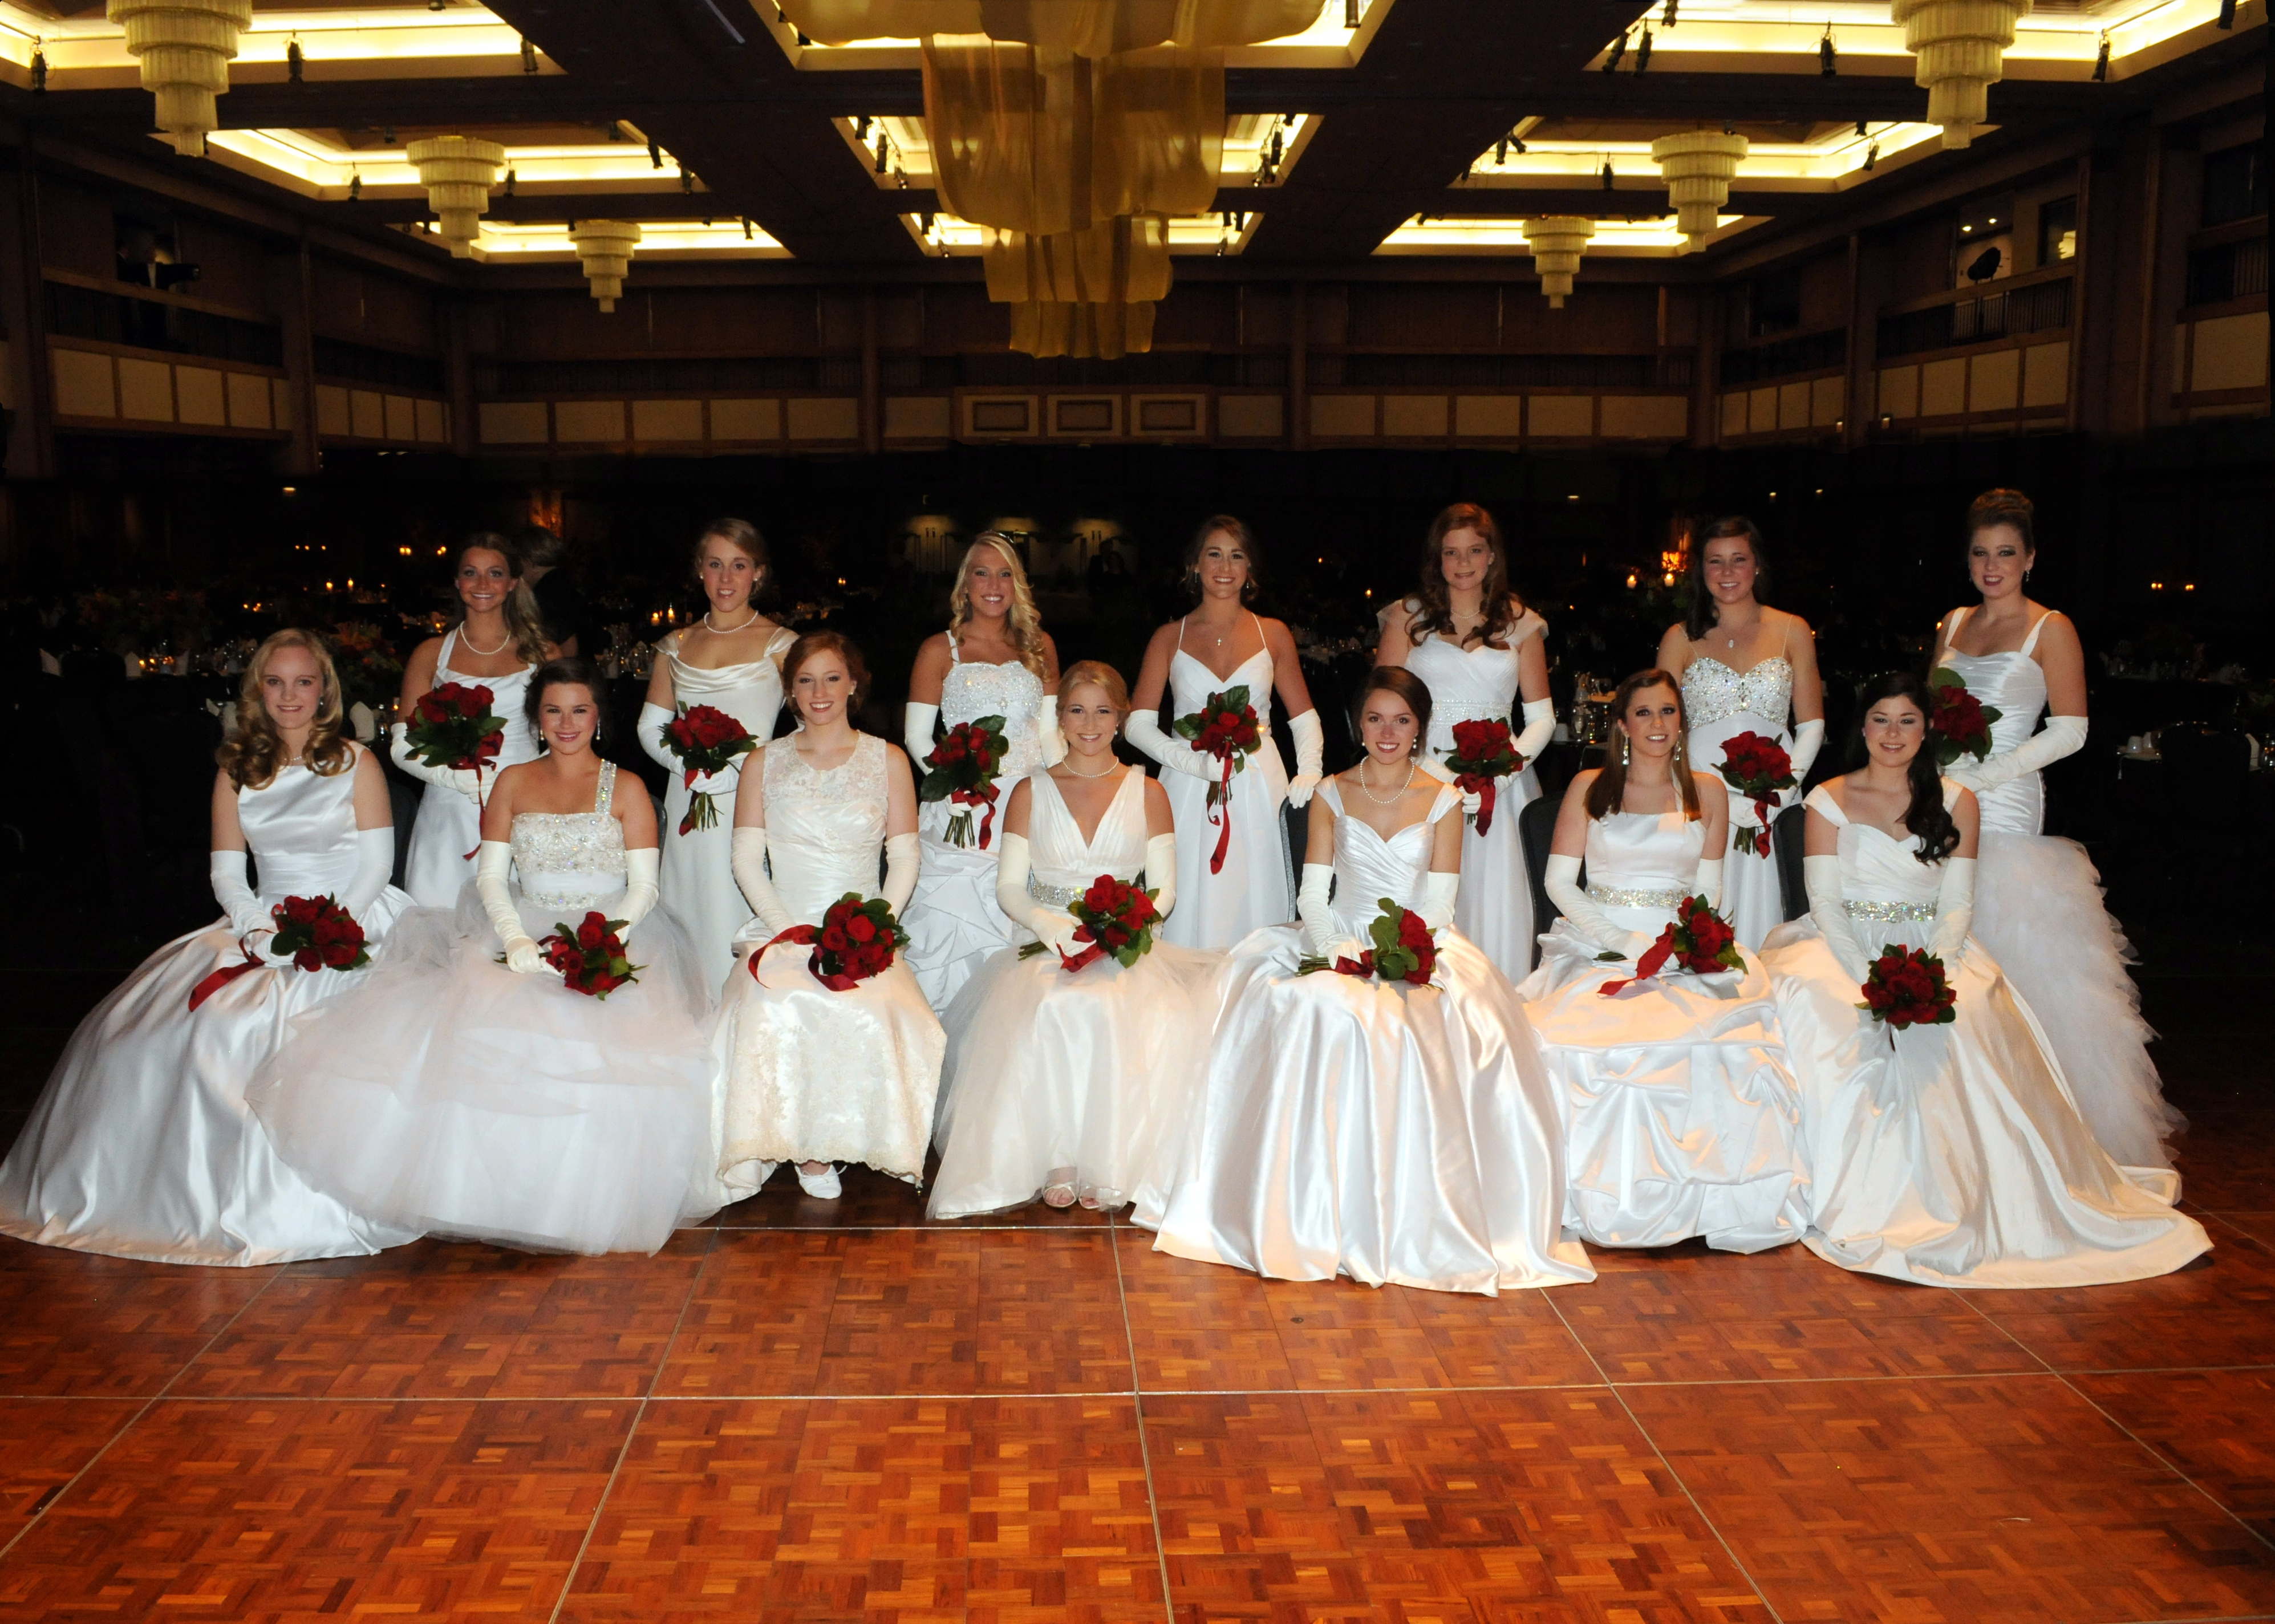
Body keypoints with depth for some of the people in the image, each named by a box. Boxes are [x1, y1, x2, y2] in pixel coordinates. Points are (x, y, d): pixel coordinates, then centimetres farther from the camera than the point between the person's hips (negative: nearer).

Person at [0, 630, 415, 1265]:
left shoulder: (357, 762, 2)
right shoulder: (236, 770, 14)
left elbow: (377, 863, -3)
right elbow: (226, 871, 10)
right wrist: (258, 926, -9)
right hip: (264, 925, 5)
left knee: (262, 1018, -30)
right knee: (148, 1018, -13)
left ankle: (277, 1205, -21)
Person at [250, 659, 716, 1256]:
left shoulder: (625, 788, 8)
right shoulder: (512, 783, 15)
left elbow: (644, 886, 2)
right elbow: (491, 875, 9)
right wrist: (516, 940, -10)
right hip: (524, 935, 2)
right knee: (479, 1027, -28)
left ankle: (589, 1197, -19)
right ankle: (501, 1185, -18)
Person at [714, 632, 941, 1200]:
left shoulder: (888, 760, 11)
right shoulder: (765, 764, 12)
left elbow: (904, 858, 7)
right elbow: (747, 861, 6)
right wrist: (790, 932, -9)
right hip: (783, 929, 0)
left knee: (871, 1009, -34)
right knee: (778, 1007, -34)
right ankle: (803, 1148, -19)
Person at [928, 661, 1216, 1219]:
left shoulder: (1147, 792, 12)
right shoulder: (1030, 792, 12)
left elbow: (1163, 890, 8)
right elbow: (1010, 889, 7)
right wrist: (1051, 925, -13)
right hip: (1047, 944, 0)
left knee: (1138, 1016, -35)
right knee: (1049, 1012, -35)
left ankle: (1108, 1162, -24)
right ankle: (1056, 1157, -24)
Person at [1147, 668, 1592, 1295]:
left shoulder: (1443, 802, 6)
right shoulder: (1332, 794, 10)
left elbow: (1438, 906, 0)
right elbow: (1313, 895, 5)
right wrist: (1338, 951, -14)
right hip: (1341, 943, 1)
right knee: (1314, 1008, -31)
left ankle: (1411, 1219, -19)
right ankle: (1314, 1214, -19)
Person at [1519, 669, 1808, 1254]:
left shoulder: (1707, 792, 13)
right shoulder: (1589, 786, 7)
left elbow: (1708, 889, 13)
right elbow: (1560, 882, 2)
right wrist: (1624, 943, -11)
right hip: (1598, 943, -1)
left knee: (1725, 1031, -29)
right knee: (1600, 1034, -33)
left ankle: (1709, 1200, -15)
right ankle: (1606, 1199, -19)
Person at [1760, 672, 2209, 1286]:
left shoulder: (1957, 804, 9)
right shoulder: (1829, 799, 6)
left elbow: (1957, 905, 3)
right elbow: (1824, 900, -2)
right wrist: (1868, 972, -19)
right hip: (1845, 947, -1)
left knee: (1959, 1016, -33)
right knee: (1818, 1007, -35)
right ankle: (1849, 1196, -26)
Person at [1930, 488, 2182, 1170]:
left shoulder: (2050, 629, -1)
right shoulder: (1953, 624, 14)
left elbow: (2070, 731, -7)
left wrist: (1982, 778, -13)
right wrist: (1930, 770, -1)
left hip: (2004, 808, -5)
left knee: (2009, 952, -7)